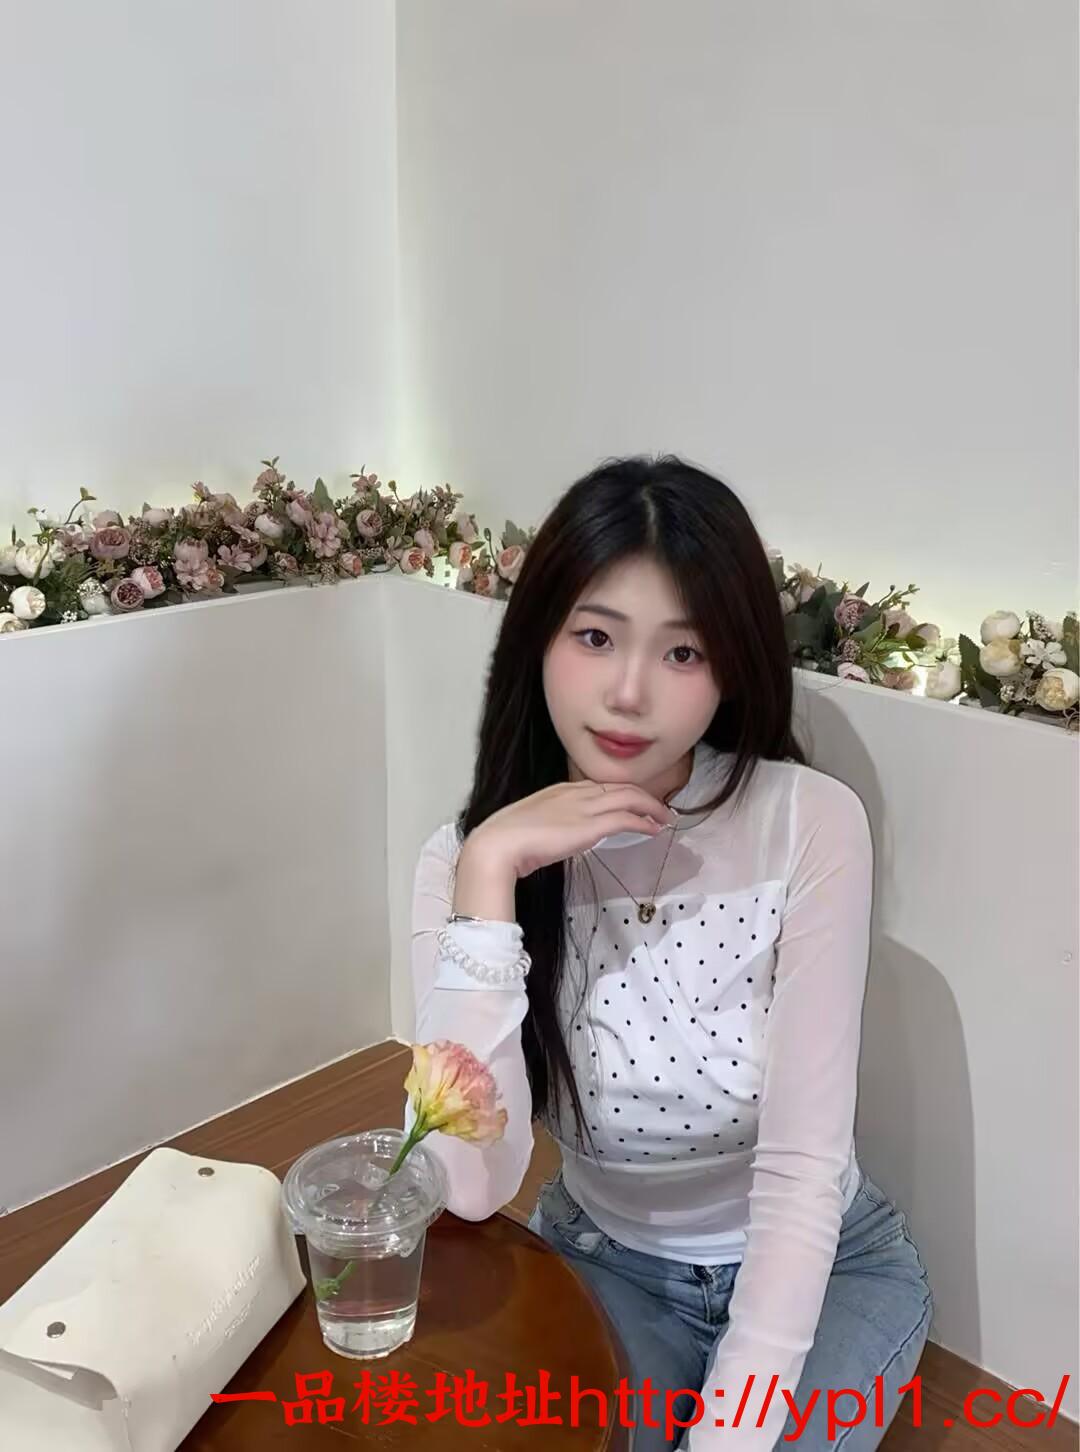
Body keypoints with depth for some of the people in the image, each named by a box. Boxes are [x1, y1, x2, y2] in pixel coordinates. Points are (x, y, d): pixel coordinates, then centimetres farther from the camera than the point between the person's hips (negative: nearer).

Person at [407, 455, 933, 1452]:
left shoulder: (813, 825, -22)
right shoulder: (470, 856, -16)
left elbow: (803, 1169, -20)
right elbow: (476, 1185, -26)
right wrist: (489, 877, -32)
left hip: (822, 1270, 0)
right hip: (598, 1261, 1)